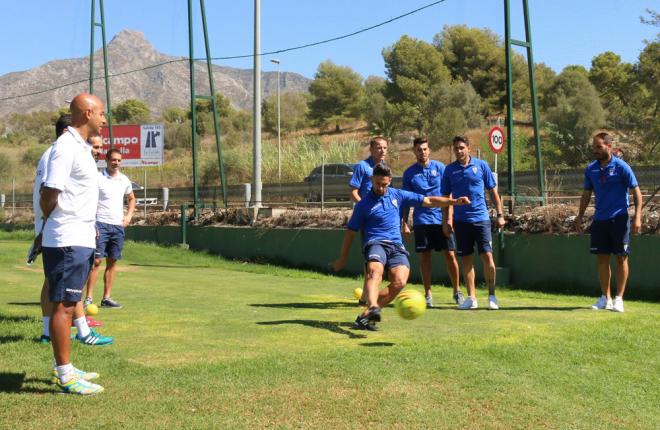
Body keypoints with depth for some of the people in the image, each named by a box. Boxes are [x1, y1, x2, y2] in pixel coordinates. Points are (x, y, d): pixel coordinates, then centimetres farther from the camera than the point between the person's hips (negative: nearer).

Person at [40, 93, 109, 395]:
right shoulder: (66, 147, -15)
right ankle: (65, 376, 1)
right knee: (63, 306, -4)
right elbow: (48, 195, -18)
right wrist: (50, 224, -2)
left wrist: (89, 226, 11)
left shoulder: (80, 147, 16)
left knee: (68, 305, 14)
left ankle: (65, 369, 22)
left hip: (80, 240, 10)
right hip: (67, 242, -10)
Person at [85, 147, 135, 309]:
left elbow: (132, 198, 27)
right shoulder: (97, 178, -5)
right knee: (96, 260, -8)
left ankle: (106, 298, 12)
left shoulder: (124, 180, 11)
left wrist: (129, 215, 12)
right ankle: (88, 298, -4)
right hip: (101, 224, -5)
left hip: (118, 226, 5)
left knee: (112, 262, 6)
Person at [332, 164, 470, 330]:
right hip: (375, 243, -3)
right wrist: (342, 259, 14)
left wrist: (454, 201, 6)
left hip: (396, 246, 3)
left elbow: (428, 201, 16)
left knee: (400, 281, -25)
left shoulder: (397, 195, 15)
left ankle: (366, 315, -18)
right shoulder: (363, 204, 6)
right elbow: (351, 231, 12)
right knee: (375, 271, -37)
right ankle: (373, 307, -60)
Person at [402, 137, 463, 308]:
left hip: (441, 219, -1)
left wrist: (449, 218, -5)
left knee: (450, 255, -1)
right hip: (421, 221, 1)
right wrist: (404, 223, 2)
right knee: (424, 257, 3)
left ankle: (457, 291, 13)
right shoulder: (409, 173, 5)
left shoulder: (440, 167, 3)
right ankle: (428, 294, 12)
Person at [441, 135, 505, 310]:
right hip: (461, 221, 2)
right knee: (466, 259, 5)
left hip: (481, 218, -2)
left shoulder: (481, 165, 2)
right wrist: (445, 221, 3)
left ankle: (492, 296, 6)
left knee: (487, 256, -8)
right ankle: (471, 298, 13)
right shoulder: (449, 170, 5)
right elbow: (445, 197, 10)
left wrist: (500, 214, 2)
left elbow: (493, 191, 7)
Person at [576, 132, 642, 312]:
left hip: (619, 219, -5)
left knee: (621, 258, 0)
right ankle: (605, 298, 17)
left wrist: (637, 217, -14)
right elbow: (586, 194, 16)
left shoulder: (621, 167, -8)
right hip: (599, 220, 5)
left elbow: (636, 192, -6)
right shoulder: (591, 169, 6)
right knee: (602, 258, 7)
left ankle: (619, 298, 7)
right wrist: (580, 216, 11)